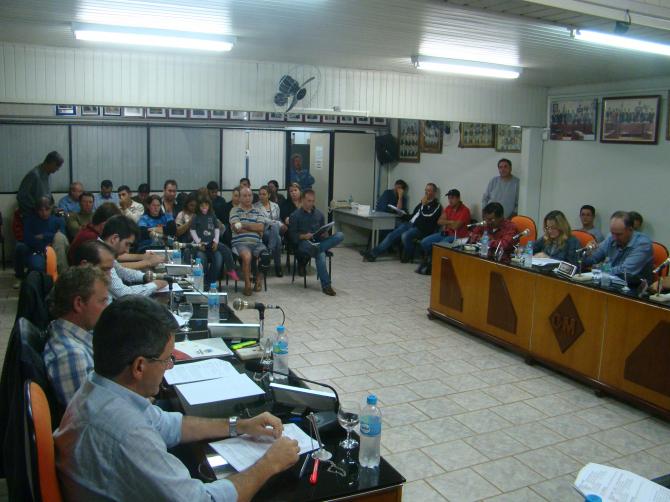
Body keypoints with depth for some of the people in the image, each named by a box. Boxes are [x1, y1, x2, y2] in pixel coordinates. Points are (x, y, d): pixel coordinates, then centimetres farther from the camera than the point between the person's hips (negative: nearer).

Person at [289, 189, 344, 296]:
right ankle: (326, 286, -31)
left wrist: (325, 234, -2)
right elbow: (293, 235, -1)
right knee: (321, 255, -39)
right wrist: (304, 236, -20)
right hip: (304, 243, -5)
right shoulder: (295, 215, 5)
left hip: (318, 242, 5)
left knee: (340, 235, -23)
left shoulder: (319, 214, 19)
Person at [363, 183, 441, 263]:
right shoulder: (422, 202, 21)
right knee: (392, 235, -10)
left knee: (405, 236, -35)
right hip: (410, 224, 7)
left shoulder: (436, 205, -2)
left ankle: (407, 257, -10)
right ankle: (373, 254, -13)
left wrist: (424, 205, -8)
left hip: (421, 229, -7)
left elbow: (426, 216, -18)